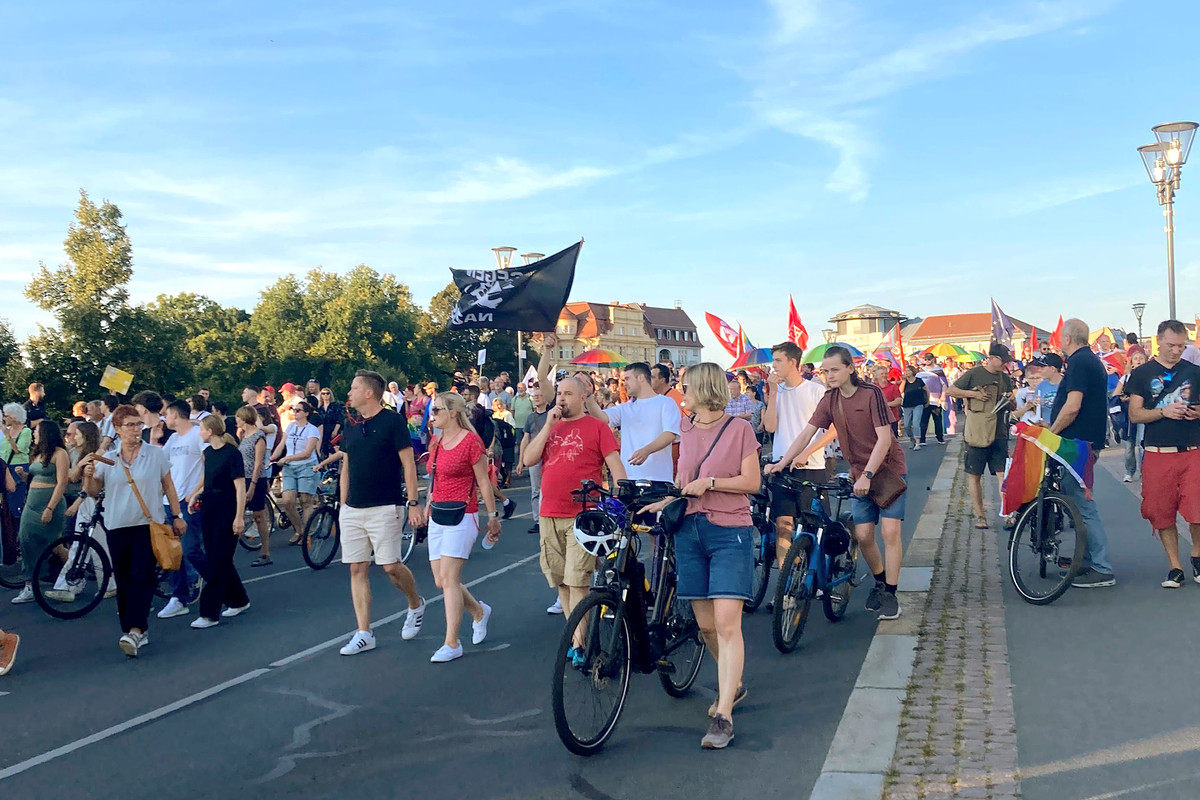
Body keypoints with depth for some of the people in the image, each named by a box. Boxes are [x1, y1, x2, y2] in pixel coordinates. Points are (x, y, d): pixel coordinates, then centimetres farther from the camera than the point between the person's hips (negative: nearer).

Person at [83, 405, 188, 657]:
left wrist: (177, 516, 5)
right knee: (123, 581, 6)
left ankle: (134, 631, -16)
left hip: (148, 525, -3)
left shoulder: (156, 454, 1)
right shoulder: (107, 459, 6)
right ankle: (138, 631, 15)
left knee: (141, 577, -12)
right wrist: (88, 475, -13)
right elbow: (92, 491, 7)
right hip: (117, 526, 3)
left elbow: (168, 486, 6)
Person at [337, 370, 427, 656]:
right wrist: (343, 506, 13)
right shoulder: (351, 427, 12)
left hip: (385, 508, -6)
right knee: (357, 569, 4)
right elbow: (346, 469, 17)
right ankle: (364, 634, 9)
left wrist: (413, 503, -14)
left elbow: (408, 464, -9)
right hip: (353, 510, 6)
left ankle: (416, 604, 25)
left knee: (391, 566, -5)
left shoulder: (393, 421, -7)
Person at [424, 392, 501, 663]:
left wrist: (493, 516, -3)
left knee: (448, 579, -11)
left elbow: (484, 483, -6)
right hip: (437, 517, 8)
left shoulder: (471, 441, -10)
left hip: (461, 517, -8)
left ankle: (452, 643, -4)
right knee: (441, 582, 8)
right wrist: (427, 506, 16)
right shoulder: (435, 442, 12)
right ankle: (479, 612, 33)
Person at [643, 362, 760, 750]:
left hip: (729, 533, -6)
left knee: (726, 623, -11)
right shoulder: (686, 430, 12)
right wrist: (661, 503, 7)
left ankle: (723, 716, -7)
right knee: (705, 624, 11)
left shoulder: (738, 428, -4)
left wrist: (709, 482, -14)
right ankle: (732, 684, 34)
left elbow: (752, 482, -7)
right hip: (690, 531, 6)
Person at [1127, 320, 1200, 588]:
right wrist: (1164, 412, -16)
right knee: (1163, 515, 4)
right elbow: (1134, 415, 0)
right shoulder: (1142, 374, 4)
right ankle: (1175, 567, 17)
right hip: (1158, 454, -1)